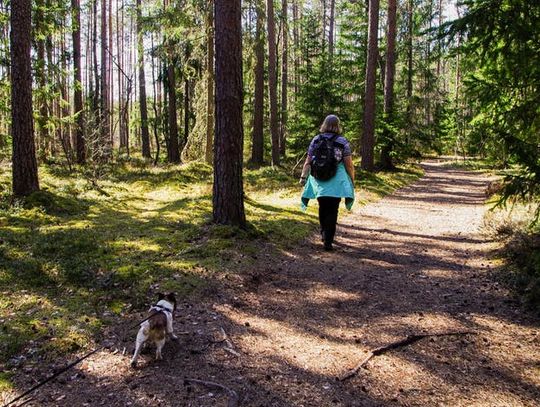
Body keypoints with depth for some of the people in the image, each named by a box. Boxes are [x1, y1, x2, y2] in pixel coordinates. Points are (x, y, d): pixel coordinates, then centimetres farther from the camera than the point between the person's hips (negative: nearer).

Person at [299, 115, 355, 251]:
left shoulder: (316, 140, 4)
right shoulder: (342, 141, -3)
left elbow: (308, 162, 3)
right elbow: (349, 164, -6)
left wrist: (303, 176, 12)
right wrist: (352, 180, 6)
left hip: (319, 180, 3)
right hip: (335, 182, -3)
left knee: (322, 208, 20)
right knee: (332, 211, 2)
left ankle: (324, 234, 33)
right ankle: (328, 241, -1)